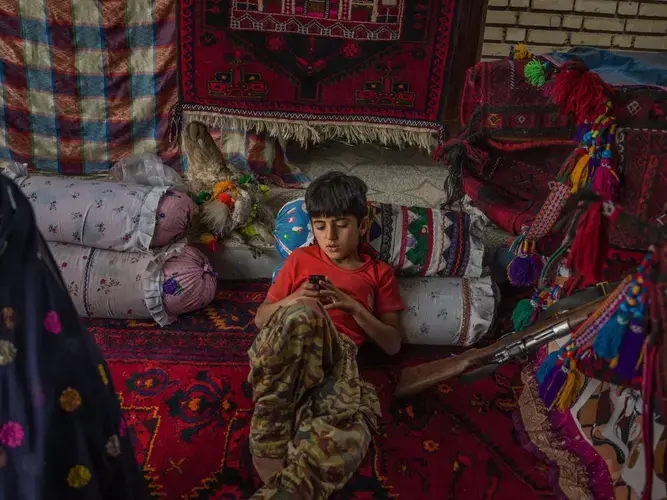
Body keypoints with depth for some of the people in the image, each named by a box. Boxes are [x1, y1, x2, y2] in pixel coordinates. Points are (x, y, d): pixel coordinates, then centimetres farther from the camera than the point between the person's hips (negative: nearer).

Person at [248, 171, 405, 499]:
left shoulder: (380, 273, 22)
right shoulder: (301, 259, 23)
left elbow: (392, 344, 14)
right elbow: (261, 319, 22)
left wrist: (353, 306, -1)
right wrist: (291, 302, 0)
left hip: (338, 355, 0)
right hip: (287, 354, 1)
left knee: (348, 431, -38)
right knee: (302, 313, -39)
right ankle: (271, 445, -31)